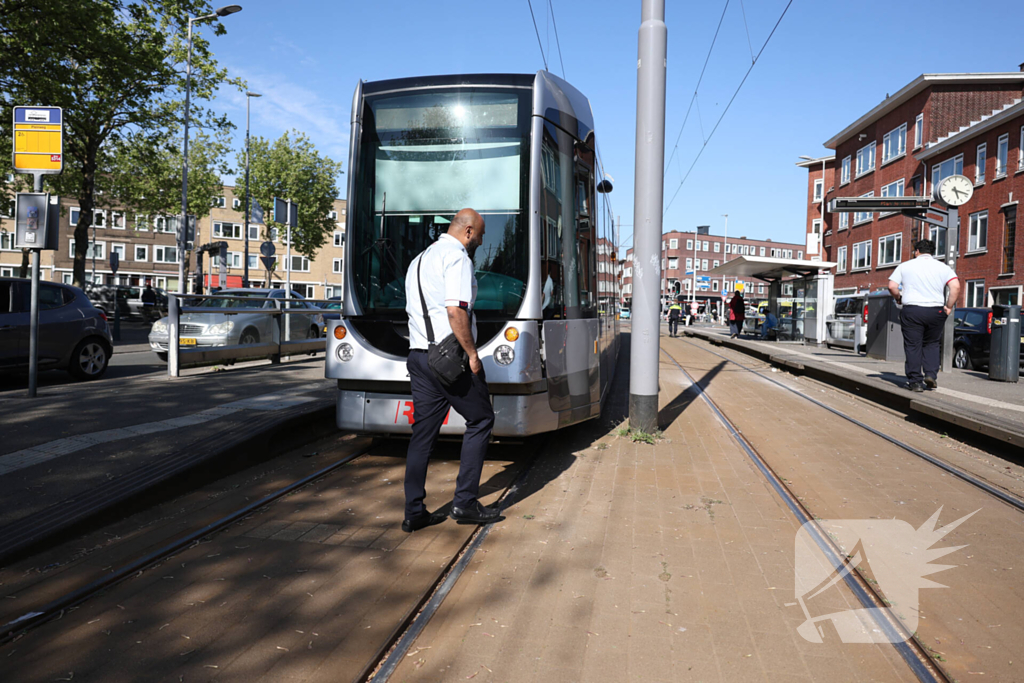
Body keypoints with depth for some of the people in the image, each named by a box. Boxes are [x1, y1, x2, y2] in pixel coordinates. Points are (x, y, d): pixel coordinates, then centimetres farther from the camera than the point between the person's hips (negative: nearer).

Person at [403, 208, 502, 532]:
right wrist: (472, 354, -15)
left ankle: (414, 512, 11)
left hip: (418, 355, 9)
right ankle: (465, 502, 6)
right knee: (480, 420, 6)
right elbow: (456, 310, -20)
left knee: (423, 431, 9)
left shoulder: (418, 260, 21)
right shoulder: (456, 256, -9)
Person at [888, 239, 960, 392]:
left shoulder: (904, 266, 6)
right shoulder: (943, 267, 9)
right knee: (931, 344, 17)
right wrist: (949, 307, 3)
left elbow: (892, 286, -4)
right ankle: (931, 375, 5)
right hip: (936, 310, 2)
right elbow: (955, 287, -5)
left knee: (913, 346, 3)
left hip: (912, 310, -2)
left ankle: (915, 381, 3)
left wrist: (898, 298, 14)